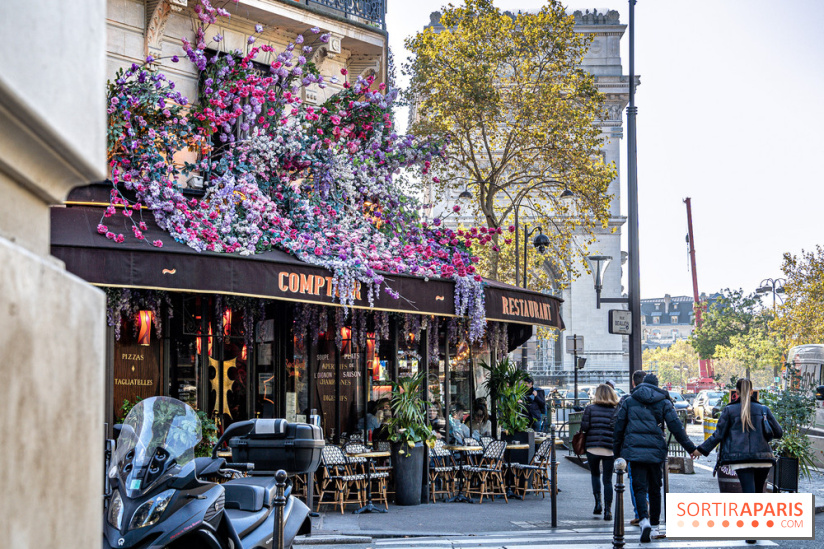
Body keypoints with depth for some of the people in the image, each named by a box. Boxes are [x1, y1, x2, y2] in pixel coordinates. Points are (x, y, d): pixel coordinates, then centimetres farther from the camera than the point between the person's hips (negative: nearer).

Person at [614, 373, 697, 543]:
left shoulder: (629, 402, 10)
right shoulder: (664, 402, 7)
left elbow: (619, 427, 10)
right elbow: (676, 427, 0)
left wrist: (616, 451, 18)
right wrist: (690, 448, 3)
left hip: (634, 450, 0)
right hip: (655, 451, 0)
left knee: (639, 488, -3)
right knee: (655, 489, 11)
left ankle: (644, 520, -26)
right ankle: (654, 527, 15)